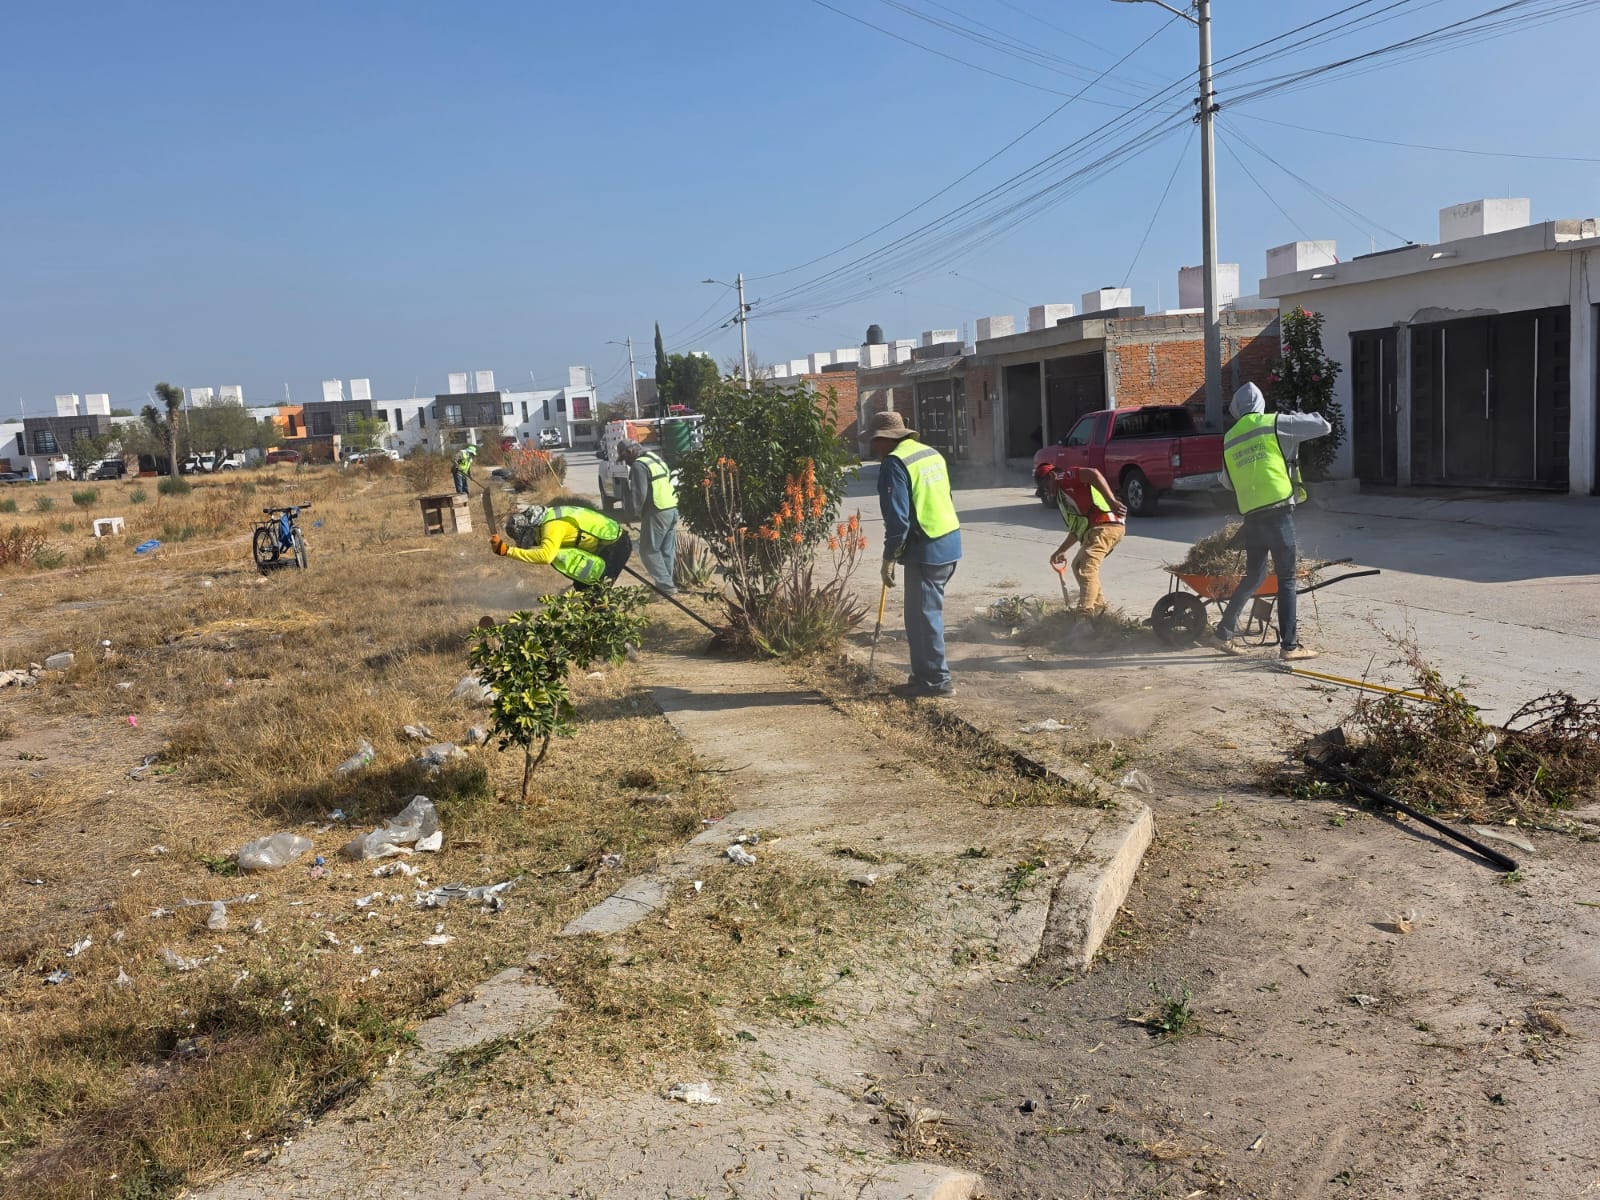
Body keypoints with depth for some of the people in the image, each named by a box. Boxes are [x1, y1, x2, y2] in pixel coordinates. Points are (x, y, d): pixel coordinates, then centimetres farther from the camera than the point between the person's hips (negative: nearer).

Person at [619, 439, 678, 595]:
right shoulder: (656, 458, 19)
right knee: (668, 550, 14)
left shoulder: (638, 465, -10)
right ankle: (669, 583, 17)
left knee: (649, 550, 0)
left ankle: (666, 586, -3)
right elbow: (673, 482, 22)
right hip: (673, 509, 9)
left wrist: (632, 516, -7)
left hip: (657, 513, -9)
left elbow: (638, 494, -17)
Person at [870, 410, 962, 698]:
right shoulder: (931, 453, 14)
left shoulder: (895, 464, -14)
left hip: (926, 550, -9)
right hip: (950, 543, 9)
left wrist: (889, 558, -11)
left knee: (923, 615, -1)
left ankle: (937, 680, 4)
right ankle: (925, 673, 25)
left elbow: (897, 518, -19)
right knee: (927, 611, 17)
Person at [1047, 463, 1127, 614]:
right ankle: (1098, 608, 26)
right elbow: (1077, 529, 35)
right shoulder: (1062, 495, 31)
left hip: (1105, 526, -10)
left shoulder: (1064, 477, 2)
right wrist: (1060, 551, 37)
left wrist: (1112, 501, -28)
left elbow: (1093, 474, -18)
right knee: (1078, 566, 23)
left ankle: (1085, 615, -30)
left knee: (1086, 568, -20)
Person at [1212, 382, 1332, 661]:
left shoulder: (1229, 439, 14)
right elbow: (1324, 426, 1)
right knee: (1286, 579, 1)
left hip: (1251, 516, 5)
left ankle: (1224, 633, 20)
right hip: (1279, 512, -5)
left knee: (1253, 576, 18)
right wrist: (1300, 418, 19)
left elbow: (1226, 482, 24)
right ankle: (1289, 645, 1)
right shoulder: (1275, 423, -1)